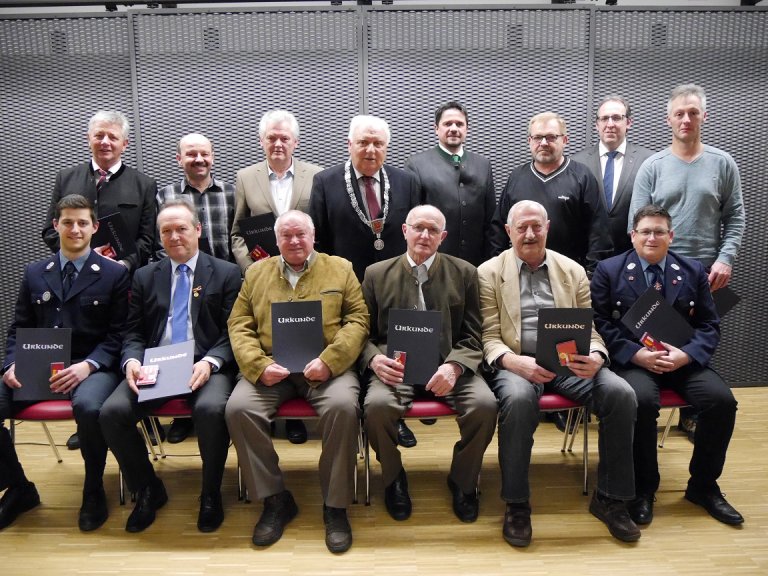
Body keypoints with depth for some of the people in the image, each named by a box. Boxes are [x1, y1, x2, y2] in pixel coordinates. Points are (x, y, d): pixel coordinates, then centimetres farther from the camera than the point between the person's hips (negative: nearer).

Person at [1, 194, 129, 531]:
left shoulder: (114, 274, 4)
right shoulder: (35, 273, 17)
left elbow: (118, 335, -2)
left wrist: (87, 365, -18)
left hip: (92, 368, -4)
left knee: (88, 406, -37)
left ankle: (93, 491, -8)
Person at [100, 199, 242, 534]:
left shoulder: (226, 274, 7)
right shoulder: (145, 277, 18)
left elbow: (233, 333, 1)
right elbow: (133, 333, 14)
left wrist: (209, 362, -17)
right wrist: (132, 361, -9)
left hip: (206, 366, -3)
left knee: (211, 409, -34)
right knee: (113, 412, -22)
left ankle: (210, 494, -5)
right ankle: (148, 491, 5)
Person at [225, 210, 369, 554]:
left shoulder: (340, 269, 13)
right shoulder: (257, 273, 17)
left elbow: (358, 319, 3)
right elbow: (239, 325, 10)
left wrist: (329, 360, -13)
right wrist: (259, 365, -9)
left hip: (326, 366, -2)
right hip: (269, 368, 2)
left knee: (343, 406, -31)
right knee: (238, 409, -24)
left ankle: (335, 506, -11)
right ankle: (275, 499, -5)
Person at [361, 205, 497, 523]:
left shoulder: (464, 273, 8)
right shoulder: (377, 274, 8)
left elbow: (472, 336, 4)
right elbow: (365, 334, 8)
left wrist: (453, 366, -17)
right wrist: (375, 359, -15)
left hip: (449, 367, 1)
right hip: (397, 366, 0)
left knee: (485, 404, -27)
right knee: (377, 405, -31)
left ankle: (462, 481, 3)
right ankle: (394, 478, 2)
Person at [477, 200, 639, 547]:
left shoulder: (573, 271, 16)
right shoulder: (489, 273, 7)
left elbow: (589, 330, 12)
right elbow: (489, 337, -1)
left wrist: (595, 357, -12)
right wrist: (514, 362, -22)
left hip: (569, 362, 3)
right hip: (518, 362, -3)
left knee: (621, 393, -23)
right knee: (519, 398, -36)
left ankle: (610, 498, -4)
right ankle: (516, 504, -17)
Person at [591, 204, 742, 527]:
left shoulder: (693, 271, 12)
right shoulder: (609, 270, 3)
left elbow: (709, 325, 8)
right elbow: (600, 323, -4)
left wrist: (686, 354, -12)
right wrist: (637, 354, -17)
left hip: (682, 360, 4)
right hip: (632, 360, -3)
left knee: (722, 400, -21)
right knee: (642, 401, -33)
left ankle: (703, 486, 3)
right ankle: (643, 488, -8)